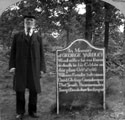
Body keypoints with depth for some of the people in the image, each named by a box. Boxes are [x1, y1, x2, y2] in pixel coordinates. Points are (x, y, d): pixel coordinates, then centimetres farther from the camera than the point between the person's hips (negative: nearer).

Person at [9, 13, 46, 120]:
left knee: (34, 90, 3)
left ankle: (32, 111, 18)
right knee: (19, 90, -1)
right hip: (20, 67, -1)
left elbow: (41, 54, 8)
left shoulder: (38, 38, 11)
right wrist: (12, 66, -5)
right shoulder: (17, 36, 9)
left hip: (34, 68, 1)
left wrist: (42, 68, 0)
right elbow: (13, 52, 6)